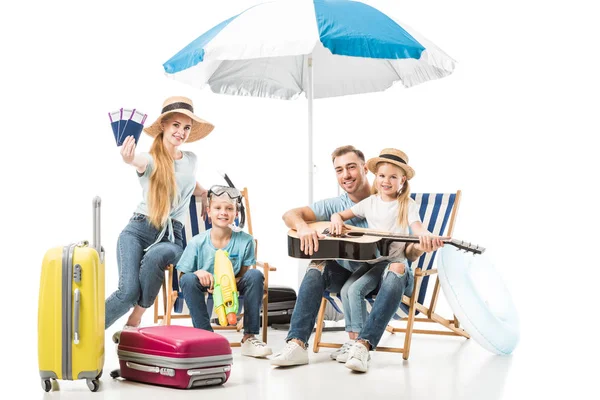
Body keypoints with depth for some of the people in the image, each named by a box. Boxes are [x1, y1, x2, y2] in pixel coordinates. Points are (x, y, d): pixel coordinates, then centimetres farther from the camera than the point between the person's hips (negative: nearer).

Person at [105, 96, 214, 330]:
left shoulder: (191, 160, 13)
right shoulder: (150, 160, -1)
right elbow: (139, 161, -30)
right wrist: (129, 159, -53)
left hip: (172, 237, 2)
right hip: (138, 230, -2)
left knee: (155, 256, -36)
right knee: (129, 291, -26)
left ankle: (134, 321, -17)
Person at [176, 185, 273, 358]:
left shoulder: (244, 241, -10)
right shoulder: (197, 243, -13)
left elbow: (245, 275, -4)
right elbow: (182, 275, -8)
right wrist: (199, 273, -31)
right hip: (205, 287, -1)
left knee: (256, 275, -24)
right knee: (188, 279, -30)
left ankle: (249, 337, -20)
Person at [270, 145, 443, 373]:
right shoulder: (335, 205, 4)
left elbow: (407, 253, -11)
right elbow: (290, 215, -4)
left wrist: (420, 248, -36)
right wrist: (302, 226, -29)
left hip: (382, 277, -3)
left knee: (397, 269, -35)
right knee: (319, 266, -24)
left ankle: (363, 345, -45)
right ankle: (297, 344, -33)